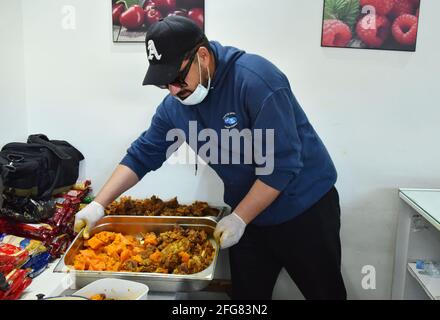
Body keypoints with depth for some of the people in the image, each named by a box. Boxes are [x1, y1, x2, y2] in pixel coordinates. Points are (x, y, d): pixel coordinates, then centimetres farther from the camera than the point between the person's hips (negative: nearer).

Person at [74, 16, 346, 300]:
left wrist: (238, 219, -20)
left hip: (305, 209, -4)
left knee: (325, 291, 13)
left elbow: (281, 165, -25)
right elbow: (142, 156, 4)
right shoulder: (175, 106, -5)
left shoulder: (256, 79, -25)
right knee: (246, 293, 15)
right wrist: (98, 205, -3)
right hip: (248, 213, 5)